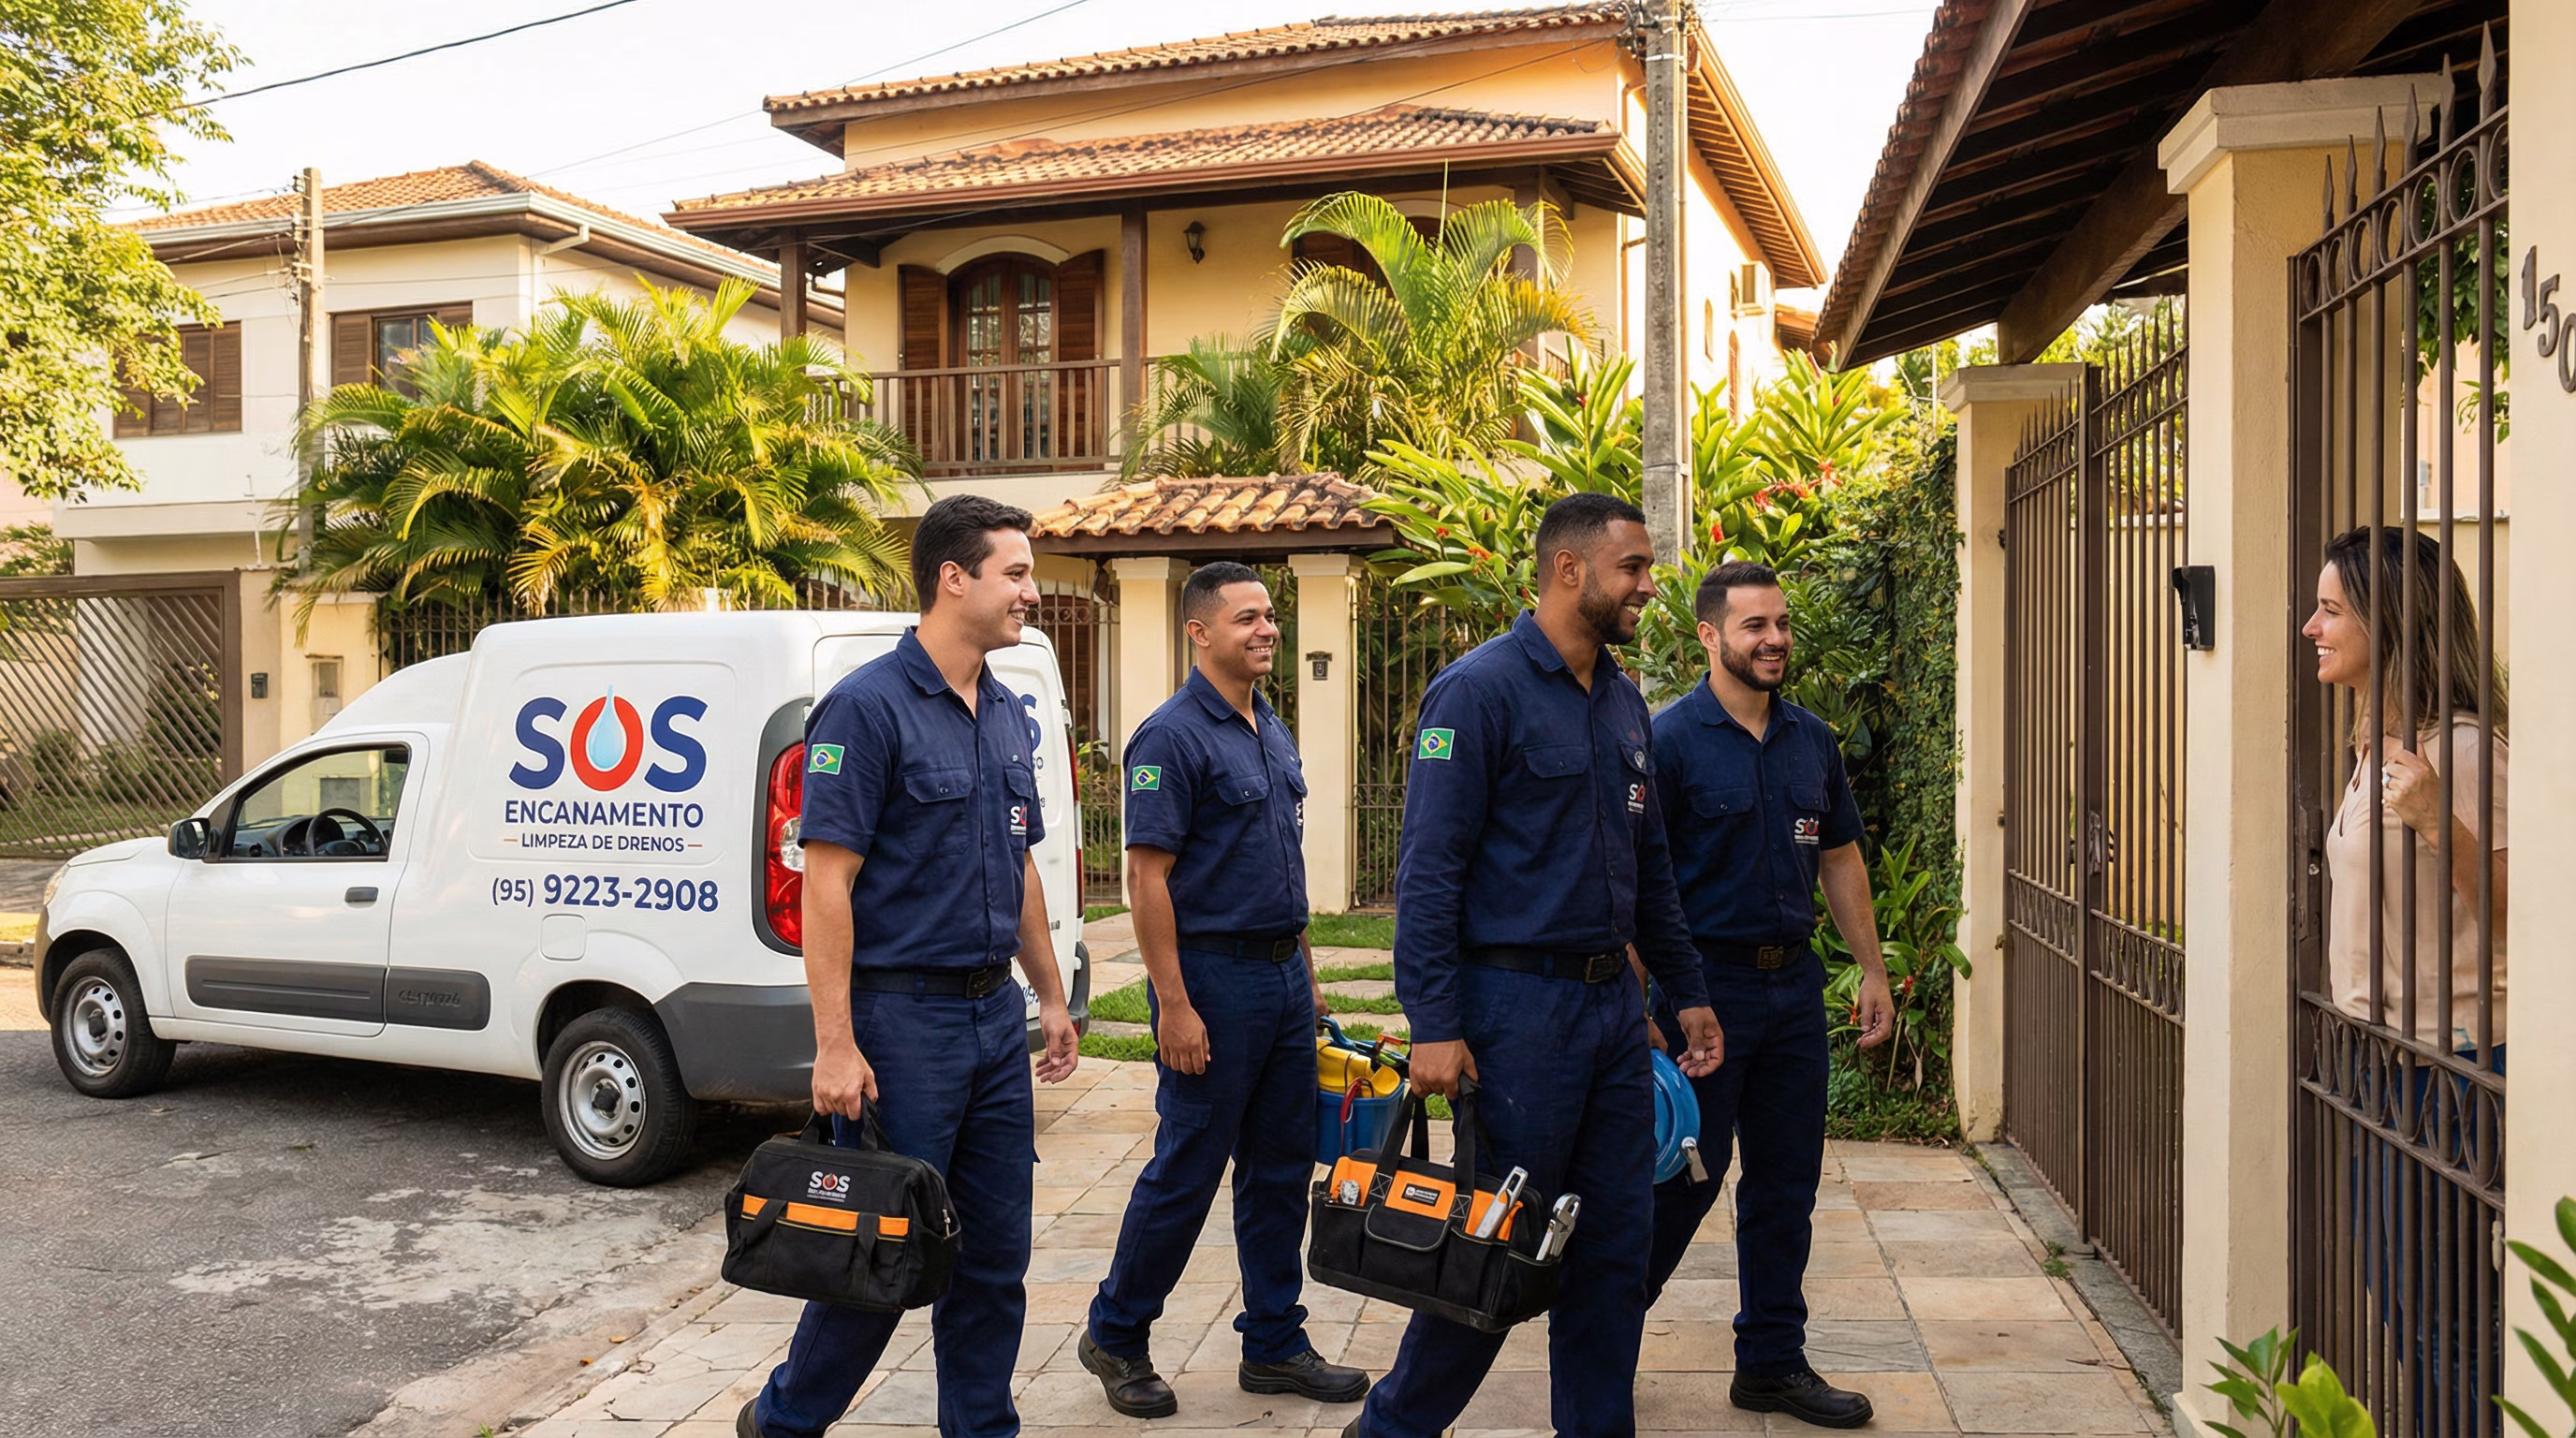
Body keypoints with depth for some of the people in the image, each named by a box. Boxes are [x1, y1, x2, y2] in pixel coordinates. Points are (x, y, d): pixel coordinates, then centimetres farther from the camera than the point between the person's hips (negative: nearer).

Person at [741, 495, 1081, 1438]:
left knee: (996, 1253, 11)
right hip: (902, 1016, -7)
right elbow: (827, 881, -16)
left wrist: (1050, 995, 18)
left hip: (995, 1015, 7)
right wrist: (835, 1043, -20)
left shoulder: (1005, 716, 12)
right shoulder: (867, 707, -12)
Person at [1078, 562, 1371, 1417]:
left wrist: (1305, 971, 17)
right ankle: (1115, 1337, 19)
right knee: (1187, 1171, 1)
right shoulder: (1172, 736, -13)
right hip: (1213, 977, -8)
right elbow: (1147, 879, -17)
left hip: (1282, 975, 8)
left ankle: (1275, 1345, 24)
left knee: (1282, 1170, 12)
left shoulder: (1272, 731, 13)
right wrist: (1173, 1007, -20)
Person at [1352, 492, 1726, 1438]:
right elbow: (1428, 868, -15)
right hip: (1520, 1005, -7)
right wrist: (1435, 1025, -19)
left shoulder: (1624, 704, 13)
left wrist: (1687, 991, 19)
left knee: (1616, 1245, 12)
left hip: (1613, 1004, 7)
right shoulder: (1481, 689, -11)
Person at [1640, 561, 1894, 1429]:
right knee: (1684, 1176, 0)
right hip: (1706, 982, -6)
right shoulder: (1671, 739, -10)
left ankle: (1772, 1363, 25)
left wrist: (1872, 971, 13)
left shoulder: (1812, 740, 9)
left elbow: (1841, 860, 17)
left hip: (1794, 983, 6)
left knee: (1786, 1182, 12)